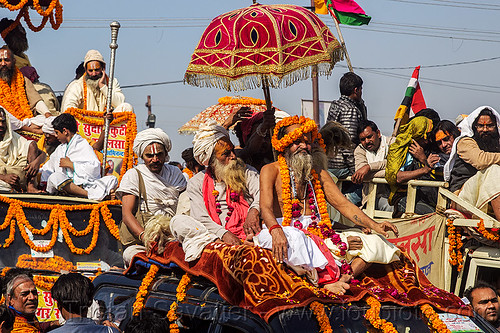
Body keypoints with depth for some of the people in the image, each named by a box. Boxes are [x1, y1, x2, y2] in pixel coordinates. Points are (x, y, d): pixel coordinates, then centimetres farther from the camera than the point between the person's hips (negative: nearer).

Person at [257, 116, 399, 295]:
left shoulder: (319, 173, 19)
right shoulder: (271, 171, 4)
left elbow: (342, 203, 10)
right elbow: (266, 207, -11)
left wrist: (374, 225, -6)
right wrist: (276, 230, -34)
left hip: (318, 234, 5)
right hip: (286, 229, -5)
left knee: (373, 244, -13)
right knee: (294, 237, -42)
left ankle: (338, 282, -35)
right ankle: (328, 278, -42)